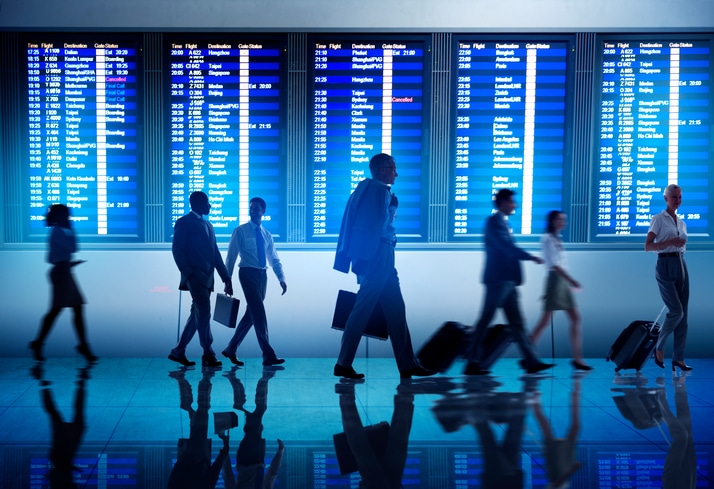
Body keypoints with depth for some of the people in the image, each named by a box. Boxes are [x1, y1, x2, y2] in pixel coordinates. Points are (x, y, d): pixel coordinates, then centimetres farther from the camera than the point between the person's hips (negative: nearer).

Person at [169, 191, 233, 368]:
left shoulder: (208, 225, 20)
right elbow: (177, 250, -10)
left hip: (206, 278, 8)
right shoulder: (184, 223, -4)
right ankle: (208, 355, -3)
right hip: (195, 277, -8)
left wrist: (226, 277, 12)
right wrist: (188, 273, -17)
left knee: (197, 316, 9)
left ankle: (178, 351, 17)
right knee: (204, 315, -8)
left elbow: (215, 254, 18)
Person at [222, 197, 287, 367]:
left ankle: (231, 349, 20)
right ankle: (268, 355, -11)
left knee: (251, 314, 8)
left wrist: (281, 278, 1)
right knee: (259, 313, -11)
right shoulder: (240, 231, 1)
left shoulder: (267, 235, 15)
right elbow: (231, 256, 0)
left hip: (262, 275, 6)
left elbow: (274, 259, 15)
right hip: (247, 273, -6)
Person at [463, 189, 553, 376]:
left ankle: (531, 361, 8)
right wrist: (530, 257, -22)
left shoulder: (502, 222, 20)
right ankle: (472, 363, -1)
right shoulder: (494, 221, -9)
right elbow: (506, 246, -21)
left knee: (516, 322, 7)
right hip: (498, 279, -10)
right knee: (485, 320, -6)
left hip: (506, 281, 10)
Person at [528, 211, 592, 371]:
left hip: (563, 281, 9)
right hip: (555, 280, -9)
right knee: (545, 320, -7)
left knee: (575, 318, 3)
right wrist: (571, 280, -24)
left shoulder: (557, 239, 17)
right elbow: (554, 264, -18)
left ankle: (577, 358, 2)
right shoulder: (547, 239, -8)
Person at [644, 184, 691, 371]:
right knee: (676, 311, -14)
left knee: (683, 314, 2)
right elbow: (647, 246, -9)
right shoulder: (658, 219, -3)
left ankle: (679, 357, 5)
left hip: (681, 266, 7)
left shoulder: (682, 223, 17)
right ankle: (659, 347, 7)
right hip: (665, 266, -7)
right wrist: (670, 242, -21)